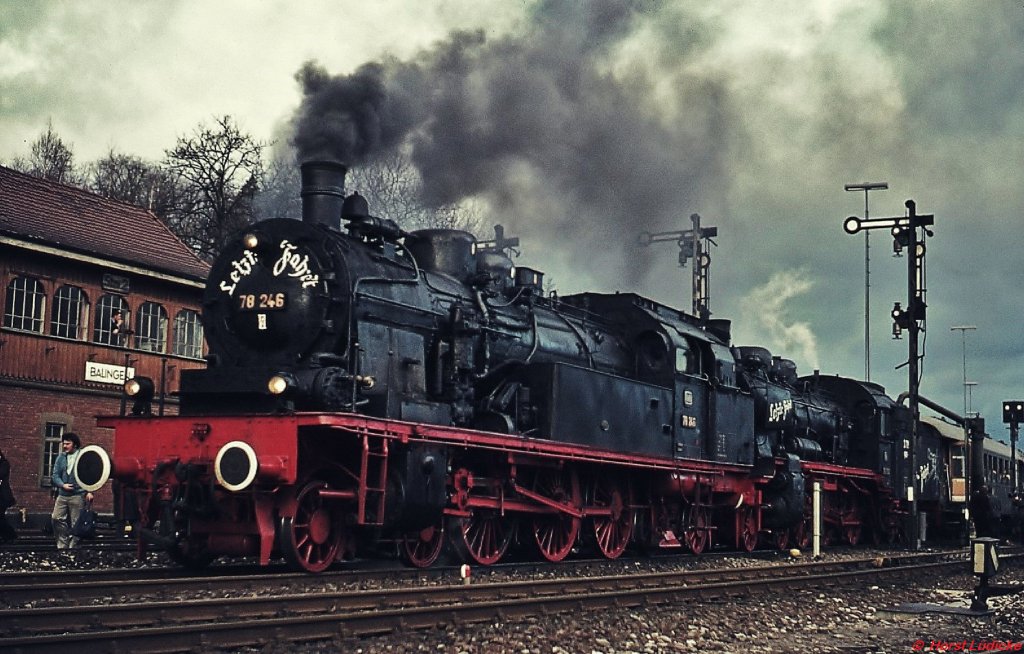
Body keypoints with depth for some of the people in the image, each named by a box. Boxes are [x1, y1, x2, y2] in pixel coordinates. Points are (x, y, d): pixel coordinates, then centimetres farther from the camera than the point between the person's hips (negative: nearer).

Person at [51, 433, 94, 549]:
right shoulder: (61, 457, 12)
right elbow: (55, 475, 9)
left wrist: (90, 491, -11)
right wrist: (62, 485, -9)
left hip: (78, 495, -4)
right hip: (62, 495, 4)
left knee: (75, 523, -1)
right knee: (56, 518, -5)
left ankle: (73, 546, 8)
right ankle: (62, 545, 6)